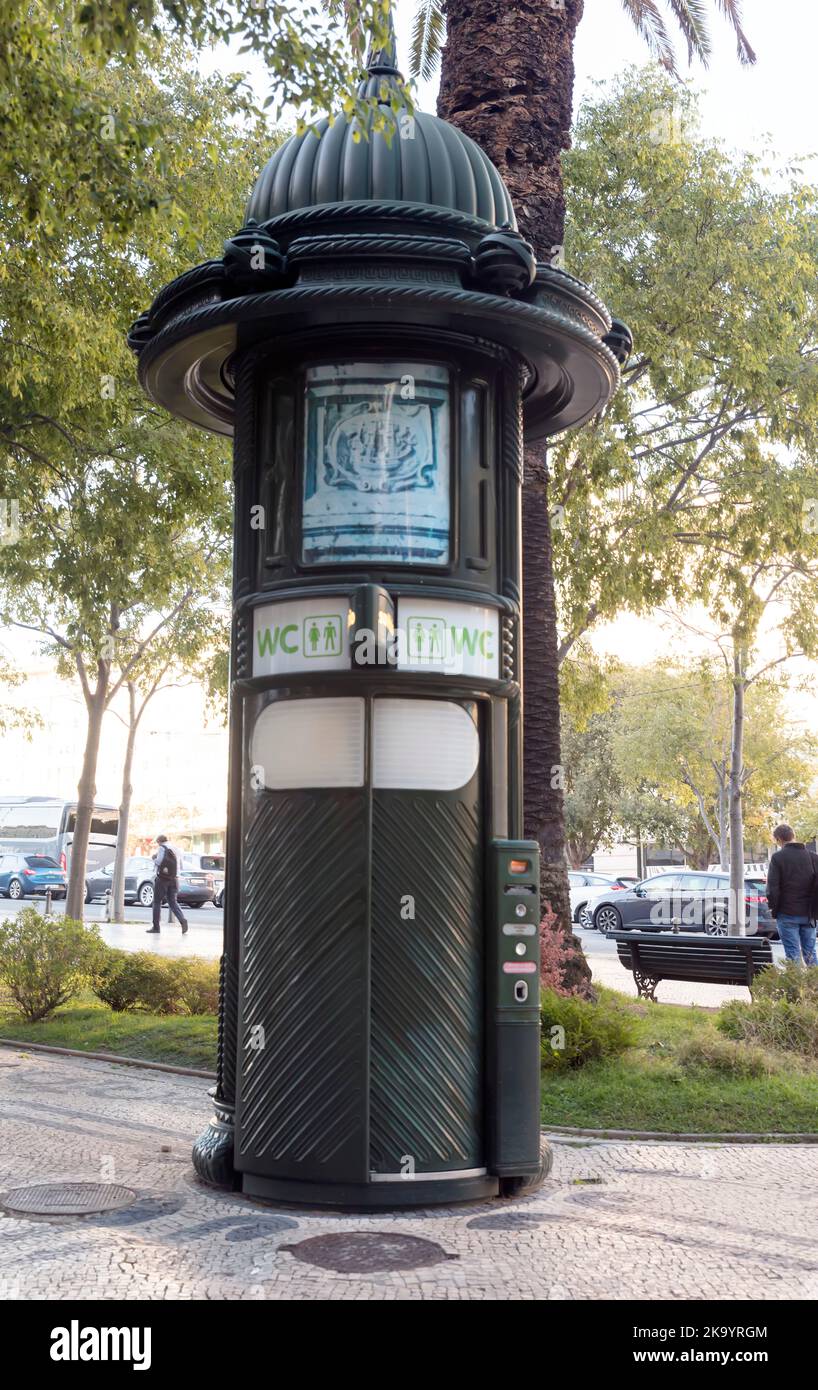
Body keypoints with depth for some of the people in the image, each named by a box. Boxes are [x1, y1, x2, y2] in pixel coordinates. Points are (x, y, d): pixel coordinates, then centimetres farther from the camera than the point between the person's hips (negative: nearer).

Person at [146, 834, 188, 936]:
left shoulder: (162, 848, -4)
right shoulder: (176, 849, 18)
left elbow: (159, 861, -15)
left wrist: (154, 858, 6)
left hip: (163, 878, -6)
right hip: (174, 878, 6)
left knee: (157, 902, 5)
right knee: (173, 902, 7)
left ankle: (156, 926, 5)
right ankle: (182, 920, -17)